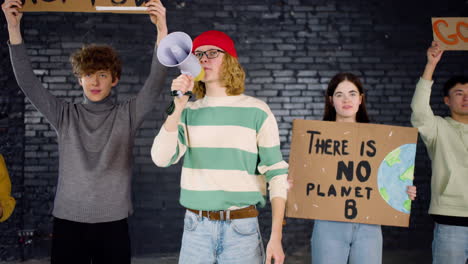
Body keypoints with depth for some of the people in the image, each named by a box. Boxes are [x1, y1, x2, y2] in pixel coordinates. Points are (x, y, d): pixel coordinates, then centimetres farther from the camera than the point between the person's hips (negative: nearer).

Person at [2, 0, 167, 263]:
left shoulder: (127, 114, 2)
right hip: (68, 221, 1)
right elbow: (27, 81, -3)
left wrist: (162, 29, -22)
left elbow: (156, 82, -10)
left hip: (113, 222, 0)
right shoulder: (64, 114, 5)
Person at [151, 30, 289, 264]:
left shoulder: (257, 111, -2)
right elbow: (162, 158, -6)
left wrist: (276, 237, -8)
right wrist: (178, 107, -15)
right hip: (196, 227, 2)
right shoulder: (189, 113, 5)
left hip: (242, 228, -2)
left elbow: (277, 174, -2)